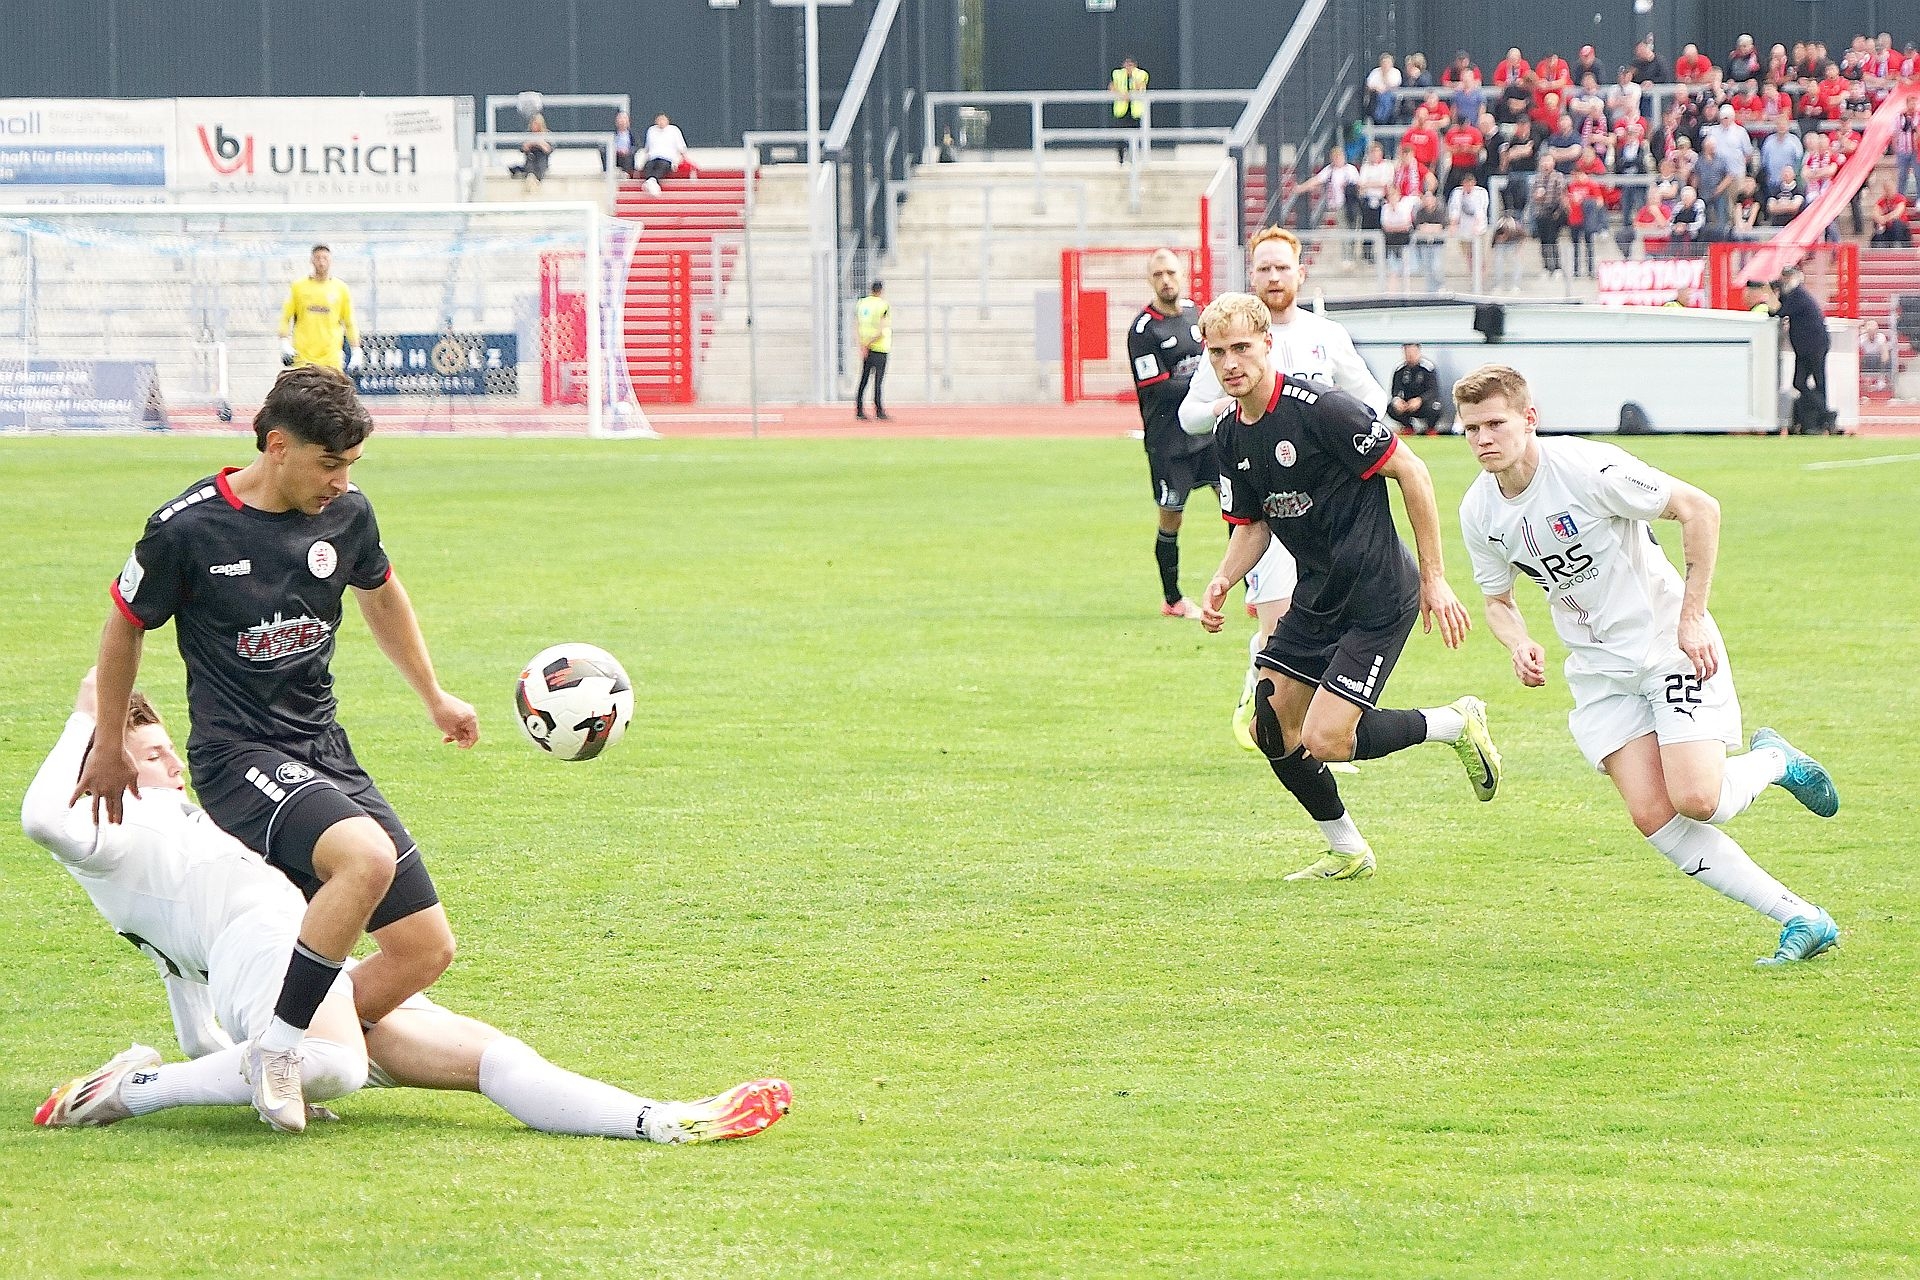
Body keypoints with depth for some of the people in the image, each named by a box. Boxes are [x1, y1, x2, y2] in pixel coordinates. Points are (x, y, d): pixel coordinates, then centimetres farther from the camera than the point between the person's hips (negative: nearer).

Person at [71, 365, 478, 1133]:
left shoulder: (346, 514, 2)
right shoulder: (188, 529, -13)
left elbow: (381, 595, 25)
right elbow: (124, 627, 4)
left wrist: (435, 698, 34)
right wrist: (110, 747, 14)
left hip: (327, 752, 7)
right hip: (239, 755, -7)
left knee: (426, 951, -2)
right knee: (367, 857, -35)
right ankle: (276, 1047, -23)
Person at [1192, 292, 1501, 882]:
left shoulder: (1320, 407, -21)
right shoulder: (1229, 436, 3)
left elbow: (1411, 473, -16)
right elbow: (1251, 526, 15)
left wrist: (1434, 578, -13)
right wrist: (1221, 583, -7)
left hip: (1378, 595, -8)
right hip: (1317, 595, 8)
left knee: (1324, 740, -14)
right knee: (1271, 729, 6)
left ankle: (1456, 723, 9)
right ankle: (1347, 852, 25)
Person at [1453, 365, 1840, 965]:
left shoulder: (1587, 467, -21)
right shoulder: (1479, 511, -2)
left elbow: (1699, 509, -16)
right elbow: (1498, 599, 14)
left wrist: (1691, 617, -18)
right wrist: (1520, 646, -9)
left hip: (1669, 642, -5)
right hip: (1599, 670, 5)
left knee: (1694, 800, -21)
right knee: (1652, 815, -12)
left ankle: (1773, 761, 15)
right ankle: (1800, 918, -5)